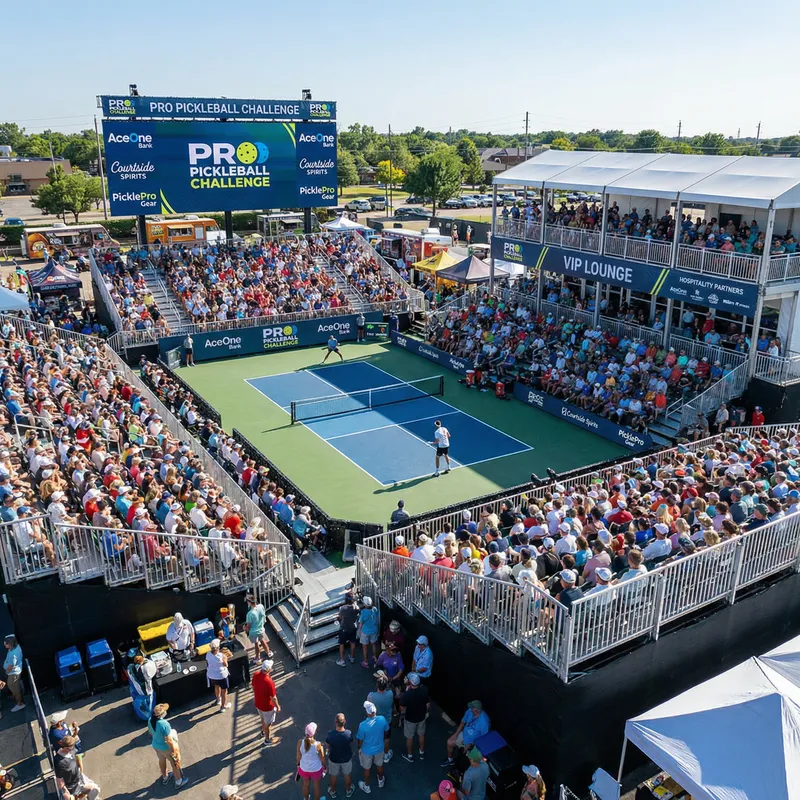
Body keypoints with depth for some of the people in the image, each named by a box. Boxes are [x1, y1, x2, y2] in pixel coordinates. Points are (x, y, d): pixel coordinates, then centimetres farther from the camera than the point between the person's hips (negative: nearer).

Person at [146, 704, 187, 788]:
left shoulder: (150, 720, -19)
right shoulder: (164, 724, -40)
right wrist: (174, 750, -13)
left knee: (162, 761, 33)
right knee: (175, 763, 20)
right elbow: (169, 740, -29)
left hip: (155, 745, 7)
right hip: (166, 747, -6)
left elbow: (150, 732, 2)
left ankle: (165, 778, 57)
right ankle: (178, 782, 39)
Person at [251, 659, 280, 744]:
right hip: (267, 706, -6)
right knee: (268, 723, 20)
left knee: (263, 718, 34)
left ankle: (263, 731, 59)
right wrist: (278, 706, -7)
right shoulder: (269, 682, -39)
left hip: (258, 703, 6)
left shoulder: (256, 675, -18)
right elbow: (273, 697, -25)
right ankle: (268, 739, 41)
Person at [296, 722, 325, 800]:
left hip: (304, 768, 2)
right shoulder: (318, 745, -34)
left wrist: (298, 764, 9)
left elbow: (298, 756, -12)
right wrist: (324, 766, 4)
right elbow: (322, 758, -17)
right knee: (316, 786, 27)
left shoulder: (300, 742, -28)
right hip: (316, 769, -2)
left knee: (306, 785, 31)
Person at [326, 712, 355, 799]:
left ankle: (333, 792, 52)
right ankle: (348, 790, 52)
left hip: (334, 759, 0)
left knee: (333, 776, 29)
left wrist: (328, 751, 10)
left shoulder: (330, 734, -34)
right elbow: (351, 744, -11)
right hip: (347, 758, 0)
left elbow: (327, 746, -13)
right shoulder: (349, 733, -33)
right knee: (347, 774, 29)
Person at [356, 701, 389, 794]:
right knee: (379, 765, 30)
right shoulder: (382, 719, -26)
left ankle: (367, 786, 46)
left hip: (367, 751, -3)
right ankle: (380, 781, 55)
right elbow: (386, 731, -5)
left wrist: (359, 748, 2)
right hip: (379, 748, 3)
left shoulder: (363, 725, -35)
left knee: (367, 768, 24)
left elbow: (360, 740, -19)